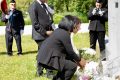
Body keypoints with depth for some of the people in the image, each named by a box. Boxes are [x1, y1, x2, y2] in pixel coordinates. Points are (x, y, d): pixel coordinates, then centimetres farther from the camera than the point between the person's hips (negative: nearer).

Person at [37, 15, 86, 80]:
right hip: (48, 59, -10)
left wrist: (76, 60, 17)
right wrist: (79, 60, 6)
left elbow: (67, 51, 17)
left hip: (47, 55, 10)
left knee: (70, 62, 19)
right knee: (72, 66, -13)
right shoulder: (64, 34, -16)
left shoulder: (60, 30, 13)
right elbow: (70, 52, -11)